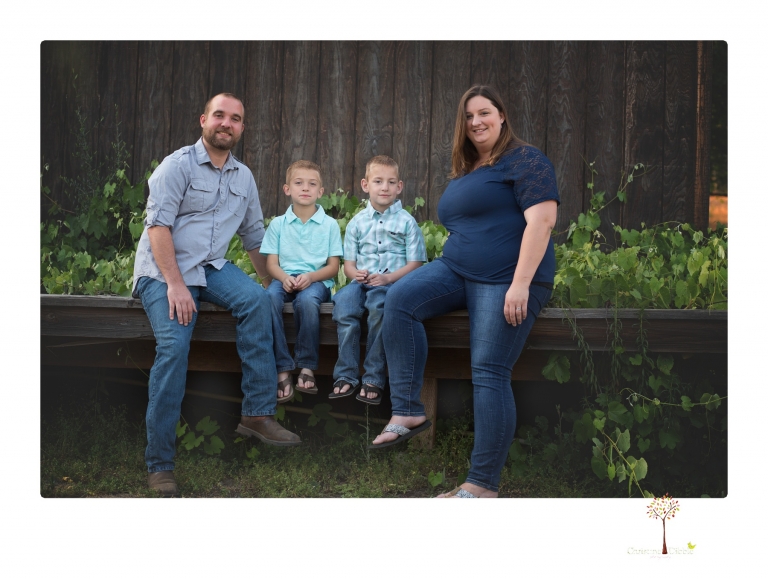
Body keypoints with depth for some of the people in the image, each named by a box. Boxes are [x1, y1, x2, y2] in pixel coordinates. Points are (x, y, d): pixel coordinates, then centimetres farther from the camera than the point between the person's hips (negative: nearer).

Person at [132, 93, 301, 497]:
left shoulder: (244, 177, 14)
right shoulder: (178, 165, -5)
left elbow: (254, 236, 21)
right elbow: (158, 225, -14)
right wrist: (174, 284, -22)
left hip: (211, 267, 5)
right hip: (162, 270, -5)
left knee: (256, 299, -26)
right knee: (174, 346, -26)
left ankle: (257, 414, -20)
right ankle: (159, 464, -18)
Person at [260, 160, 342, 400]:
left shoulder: (329, 224, 8)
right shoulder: (278, 224, 12)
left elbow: (333, 266, 4)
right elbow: (271, 263, 6)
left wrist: (311, 277, -16)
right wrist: (284, 277, -17)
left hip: (316, 280, -1)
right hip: (285, 279, 2)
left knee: (307, 300, -38)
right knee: (269, 297, -34)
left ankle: (307, 367, -23)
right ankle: (282, 369, -30)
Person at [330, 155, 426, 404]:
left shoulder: (406, 221, 8)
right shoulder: (357, 222, 16)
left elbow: (415, 263, 1)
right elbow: (349, 262, 15)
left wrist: (388, 278, -15)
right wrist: (354, 273, -10)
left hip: (393, 281, -3)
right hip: (362, 281, 3)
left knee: (379, 304, -37)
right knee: (343, 303, -31)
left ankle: (374, 379, -28)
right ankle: (346, 376, -24)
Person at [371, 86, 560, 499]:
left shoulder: (524, 160, -4)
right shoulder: (464, 171, 21)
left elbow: (542, 219, -16)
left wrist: (521, 285, -23)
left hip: (504, 281, -7)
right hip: (456, 270, 8)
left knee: (489, 373, -15)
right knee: (399, 299, -18)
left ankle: (483, 485, -12)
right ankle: (407, 411, -18)